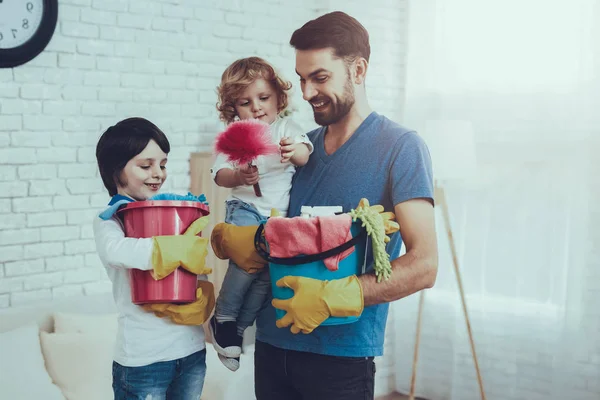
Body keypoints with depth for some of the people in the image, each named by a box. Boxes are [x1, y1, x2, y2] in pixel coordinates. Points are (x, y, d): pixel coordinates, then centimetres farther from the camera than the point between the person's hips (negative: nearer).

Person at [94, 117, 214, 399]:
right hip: (143, 358, -5)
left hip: (193, 350, 5)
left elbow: (201, 272, 7)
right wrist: (186, 250, -23)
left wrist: (201, 301, -15)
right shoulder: (108, 220, -7)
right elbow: (116, 251, -30)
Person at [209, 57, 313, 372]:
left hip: (280, 215, 2)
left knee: (268, 271, -4)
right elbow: (219, 175, -1)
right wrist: (237, 176, -23)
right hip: (245, 209, -2)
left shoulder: (286, 128, 6)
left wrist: (295, 152, -34)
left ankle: (238, 328, 14)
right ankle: (223, 316, -1)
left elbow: (305, 155, -10)